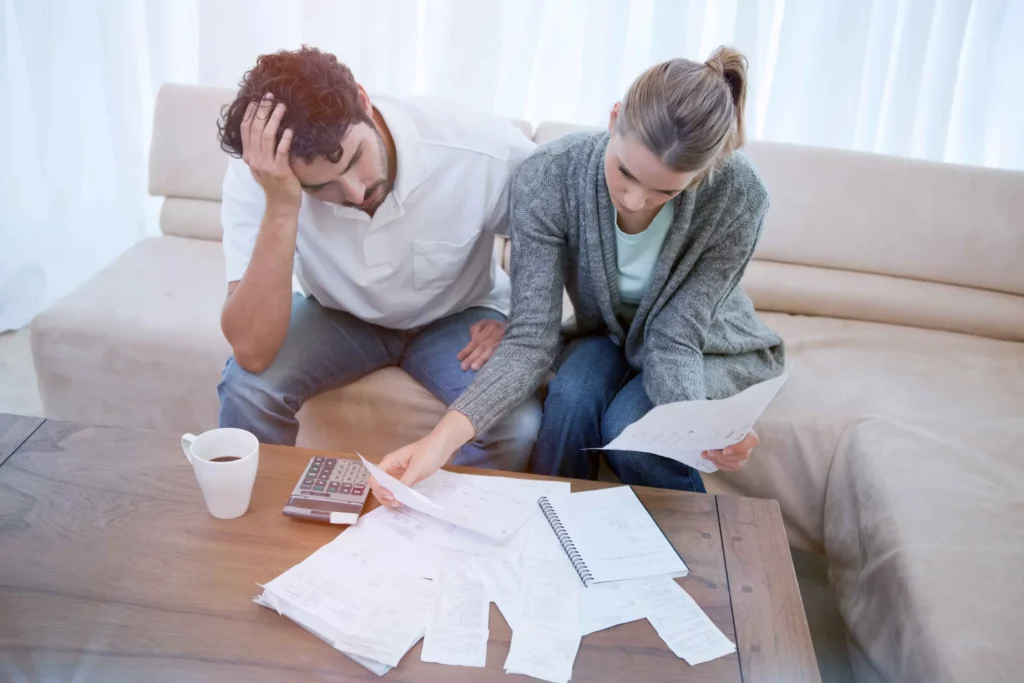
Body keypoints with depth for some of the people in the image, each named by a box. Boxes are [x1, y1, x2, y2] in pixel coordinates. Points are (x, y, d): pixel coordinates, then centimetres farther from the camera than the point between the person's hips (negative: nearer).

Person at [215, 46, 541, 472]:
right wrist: (280, 208, -42)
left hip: (457, 315, 0)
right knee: (247, 387, -26)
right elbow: (251, 353, -33)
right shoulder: (257, 175, -27)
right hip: (339, 316, 1)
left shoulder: (484, 149, -30)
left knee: (516, 427, -26)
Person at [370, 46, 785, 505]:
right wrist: (447, 434, -46)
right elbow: (532, 339, -31)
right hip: (609, 334, 1)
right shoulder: (549, 177, -29)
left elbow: (674, 342, -27)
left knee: (628, 428, -28)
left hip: (706, 347, -1)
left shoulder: (737, 196, -31)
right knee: (572, 395, -30)